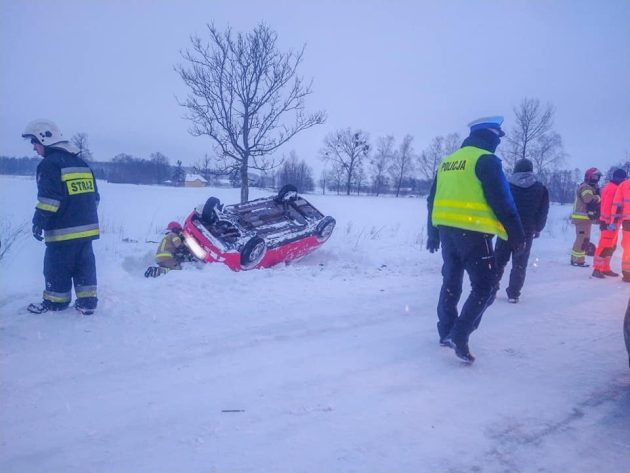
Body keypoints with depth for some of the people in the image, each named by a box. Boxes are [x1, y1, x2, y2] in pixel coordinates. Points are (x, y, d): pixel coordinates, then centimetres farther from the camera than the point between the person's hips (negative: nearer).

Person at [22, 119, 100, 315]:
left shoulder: (50, 163, -10)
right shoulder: (81, 163, 16)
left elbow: (48, 198, -18)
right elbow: (94, 195, 19)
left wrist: (39, 221, -12)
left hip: (63, 231, -7)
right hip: (87, 227, 7)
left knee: (57, 267, 6)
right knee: (84, 264, 11)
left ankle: (55, 302, 17)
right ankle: (87, 302, 12)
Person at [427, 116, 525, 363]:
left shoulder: (447, 162, 15)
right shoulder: (486, 160, -8)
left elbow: (433, 201, 17)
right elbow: (502, 202, -11)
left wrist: (433, 233, 24)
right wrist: (517, 235, -4)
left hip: (446, 230, 8)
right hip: (473, 233, -7)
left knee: (451, 282, 18)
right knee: (484, 286, 0)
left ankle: (446, 332, 25)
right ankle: (459, 336, -9)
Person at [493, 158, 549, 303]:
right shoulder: (541, 189, 1)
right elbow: (543, 212, 3)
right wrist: (537, 229, 14)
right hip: (527, 231, 0)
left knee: (499, 260, 14)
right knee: (519, 264, 5)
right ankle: (513, 294, 3)